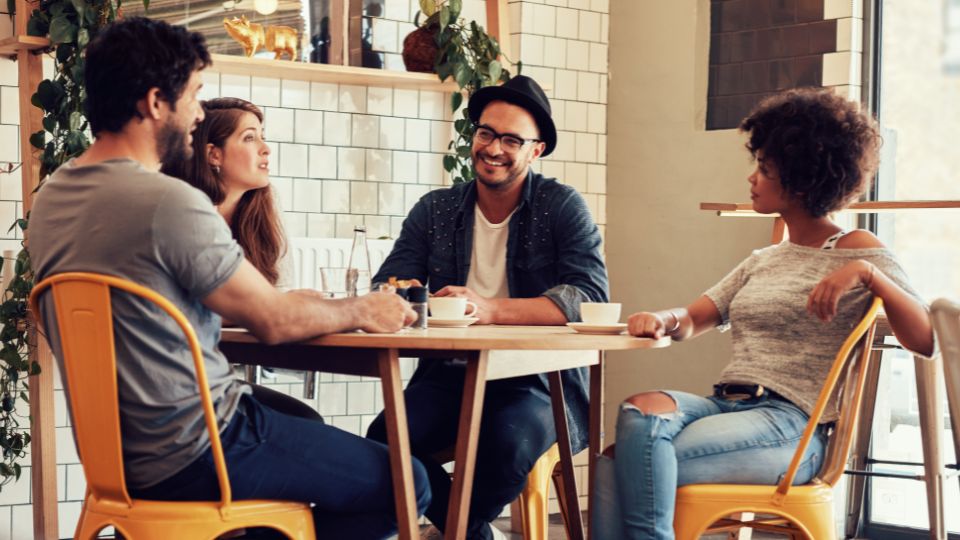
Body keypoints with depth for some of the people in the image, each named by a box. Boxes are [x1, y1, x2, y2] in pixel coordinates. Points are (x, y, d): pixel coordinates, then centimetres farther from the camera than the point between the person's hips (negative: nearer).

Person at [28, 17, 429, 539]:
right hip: (188, 459, -9)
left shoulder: (49, 197, 5)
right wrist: (361, 309, 5)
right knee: (406, 484, -3)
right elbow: (275, 323, -14)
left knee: (302, 420, 32)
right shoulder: (169, 202, -23)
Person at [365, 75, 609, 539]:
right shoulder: (435, 210, 9)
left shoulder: (562, 206, -1)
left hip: (539, 381, -3)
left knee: (508, 443, -35)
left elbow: (591, 296, -14)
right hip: (451, 375, 3)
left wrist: (492, 309, -27)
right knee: (386, 437, -26)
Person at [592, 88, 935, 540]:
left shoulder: (855, 250, 3)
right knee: (642, 408, -29)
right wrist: (661, 320, -5)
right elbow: (691, 320, 19)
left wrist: (866, 272, -22)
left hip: (791, 422, -6)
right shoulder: (763, 261, 25)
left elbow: (925, 340, -8)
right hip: (725, 402, 6)